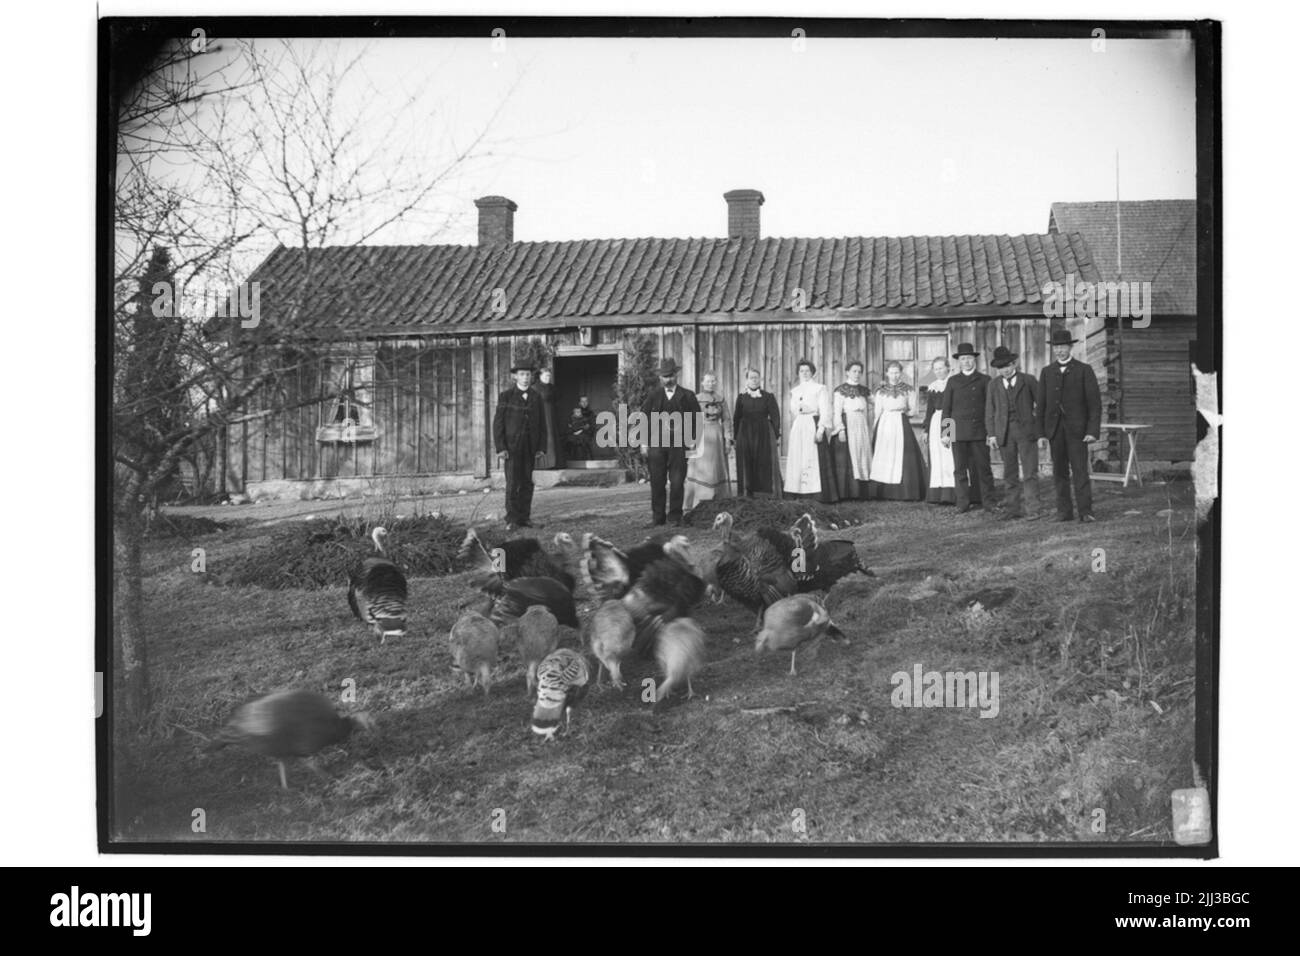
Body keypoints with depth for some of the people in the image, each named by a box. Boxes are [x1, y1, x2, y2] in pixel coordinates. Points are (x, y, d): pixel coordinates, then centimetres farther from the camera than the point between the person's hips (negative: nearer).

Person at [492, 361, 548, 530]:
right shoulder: (506, 396, -1)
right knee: (513, 483, -7)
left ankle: (524, 518, 7)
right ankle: (512, 520, -4)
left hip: (530, 448, 4)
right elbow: (498, 423, -3)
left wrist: (541, 448, 3)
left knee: (527, 484, 3)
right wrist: (500, 448, -11)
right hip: (511, 446, -4)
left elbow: (542, 424, 12)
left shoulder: (536, 398, 10)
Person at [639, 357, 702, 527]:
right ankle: (657, 517, 8)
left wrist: (691, 440, -2)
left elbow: (696, 419, 6)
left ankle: (675, 516, 7)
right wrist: (644, 442, 2)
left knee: (677, 482, -2)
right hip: (656, 443, 1)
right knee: (657, 482, 2)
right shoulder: (654, 396, 10)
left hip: (679, 444, -1)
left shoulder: (687, 396, 6)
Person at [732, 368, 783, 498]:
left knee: (764, 463, -3)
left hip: (763, 435, -1)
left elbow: (775, 417, 1)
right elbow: (736, 419, 7)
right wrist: (735, 437, 2)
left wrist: (777, 435, -5)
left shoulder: (768, 397, 3)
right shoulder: (741, 397, 6)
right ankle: (748, 491, 1)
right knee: (746, 464, -2)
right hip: (745, 435, 1)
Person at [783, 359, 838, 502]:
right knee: (798, 459, 1)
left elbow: (825, 411, -6)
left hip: (813, 425, -6)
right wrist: (792, 429, 11)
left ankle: (820, 494, -9)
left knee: (815, 459, -9)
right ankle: (801, 492, 3)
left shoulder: (819, 389, 0)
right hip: (798, 428, 6)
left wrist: (821, 428, -16)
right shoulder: (794, 391, 16)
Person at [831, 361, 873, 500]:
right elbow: (836, 412, -8)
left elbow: (868, 413, 18)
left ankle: (861, 493, 4)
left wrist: (870, 431, 14)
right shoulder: (841, 390, -3)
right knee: (846, 460, -8)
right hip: (847, 427, -6)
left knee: (862, 459, 3)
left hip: (862, 428, 6)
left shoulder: (865, 391, 15)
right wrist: (840, 429, -17)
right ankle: (846, 493, -7)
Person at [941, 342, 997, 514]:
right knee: (960, 469, 0)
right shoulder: (952, 381, 11)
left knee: (983, 467, 0)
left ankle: (988, 503, 5)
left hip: (979, 431, -1)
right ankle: (963, 503, 6)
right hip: (958, 431, 1)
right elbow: (946, 408, 10)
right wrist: (945, 433, 4)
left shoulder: (984, 380, 9)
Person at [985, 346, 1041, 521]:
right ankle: (1014, 509, 12)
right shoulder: (994, 385, 10)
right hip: (1004, 432, 3)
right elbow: (990, 410, 10)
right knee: (1010, 474, 6)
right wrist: (991, 434, 1)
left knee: (1029, 472, -9)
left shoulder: (1029, 380, 3)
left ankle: (1031, 510, -10)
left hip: (1026, 431, -3)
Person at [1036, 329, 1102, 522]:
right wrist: (1041, 433, 3)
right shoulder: (1047, 372, 11)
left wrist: (1093, 431, -11)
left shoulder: (1084, 370, 0)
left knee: (1080, 470, -8)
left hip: (1076, 428, -3)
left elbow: (1094, 402, -3)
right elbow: (1041, 405, 10)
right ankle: (1064, 511, 9)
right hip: (1054, 429, 3)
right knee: (1060, 472, 4)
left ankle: (1085, 512, -8)